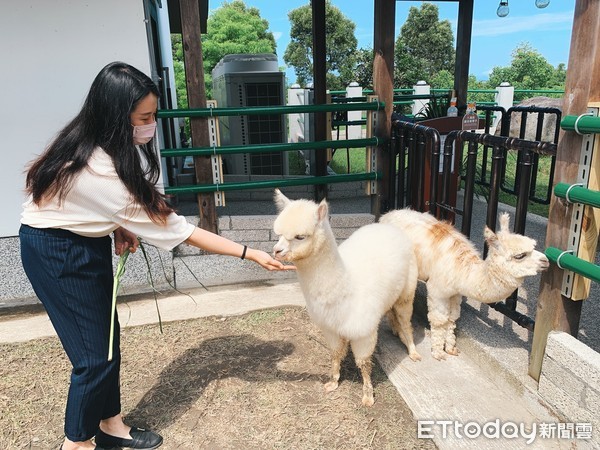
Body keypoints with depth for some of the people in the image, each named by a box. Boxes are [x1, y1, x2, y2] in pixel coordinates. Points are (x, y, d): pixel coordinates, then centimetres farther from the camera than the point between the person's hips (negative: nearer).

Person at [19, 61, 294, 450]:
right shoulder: (103, 174, -35)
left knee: (107, 336, 13)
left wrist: (118, 226, -7)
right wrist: (250, 254, -28)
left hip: (87, 241, 8)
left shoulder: (92, 144, -9)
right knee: (95, 355, -1)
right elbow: (174, 228, -31)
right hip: (56, 252, -8)